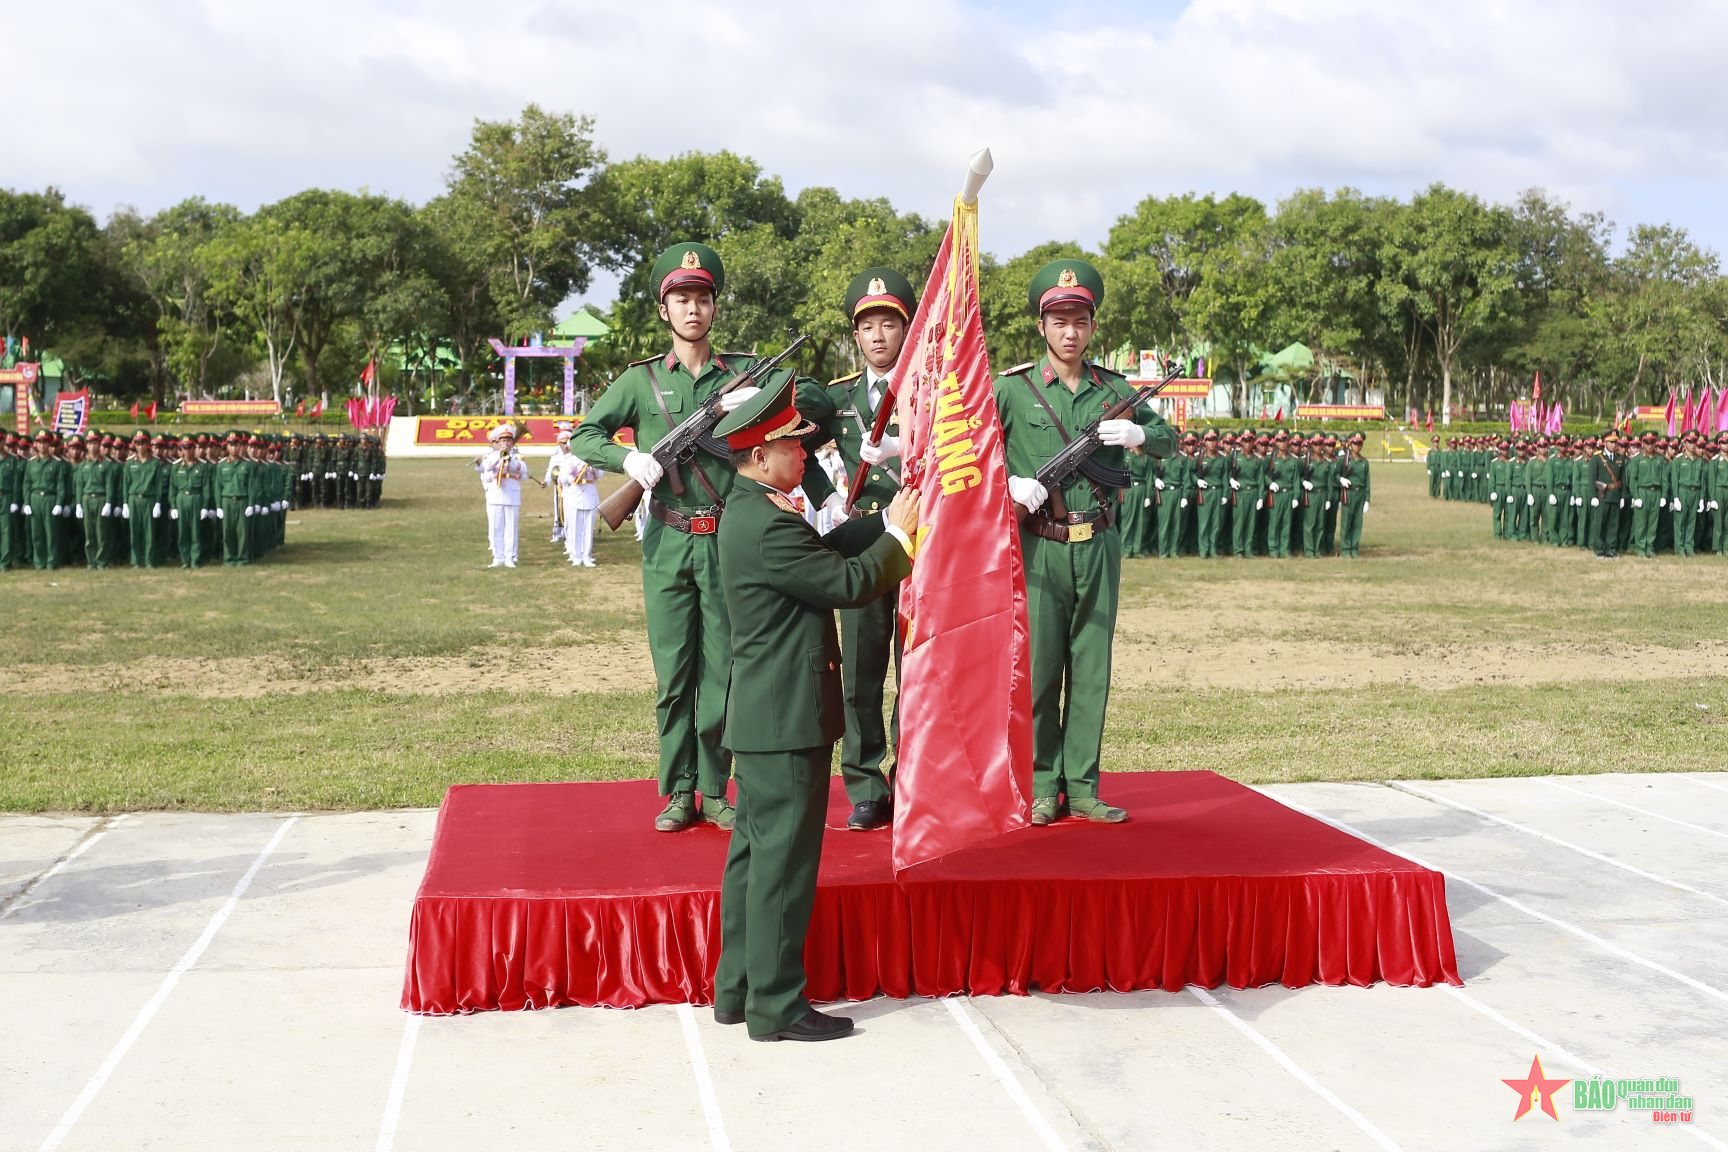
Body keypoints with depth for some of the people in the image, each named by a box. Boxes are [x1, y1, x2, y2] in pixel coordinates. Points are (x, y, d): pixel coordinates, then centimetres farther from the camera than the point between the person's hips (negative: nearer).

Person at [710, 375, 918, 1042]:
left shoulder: (751, 514, 12)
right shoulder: (767, 526, -21)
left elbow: (825, 551, 17)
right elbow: (849, 584, -18)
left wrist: (886, 523, 12)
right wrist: (898, 536, -5)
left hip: (762, 718, 11)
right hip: (786, 719, -11)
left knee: (754, 851, 16)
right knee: (784, 858, -3)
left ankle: (737, 989, 25)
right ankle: (777, 1006, 5)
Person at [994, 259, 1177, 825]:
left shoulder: (1112, 390, 10)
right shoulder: (1013, 389, 0)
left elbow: (1169, 437, 13)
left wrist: (1140, 433, -9)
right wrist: (1008, 482, -16)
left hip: (1098, 545, 3)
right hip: (1040, 545, -3)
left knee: (1092, 667, 6)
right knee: (1039, 667, 0)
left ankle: (1082, 788, 14)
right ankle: (1043, 785, 12)